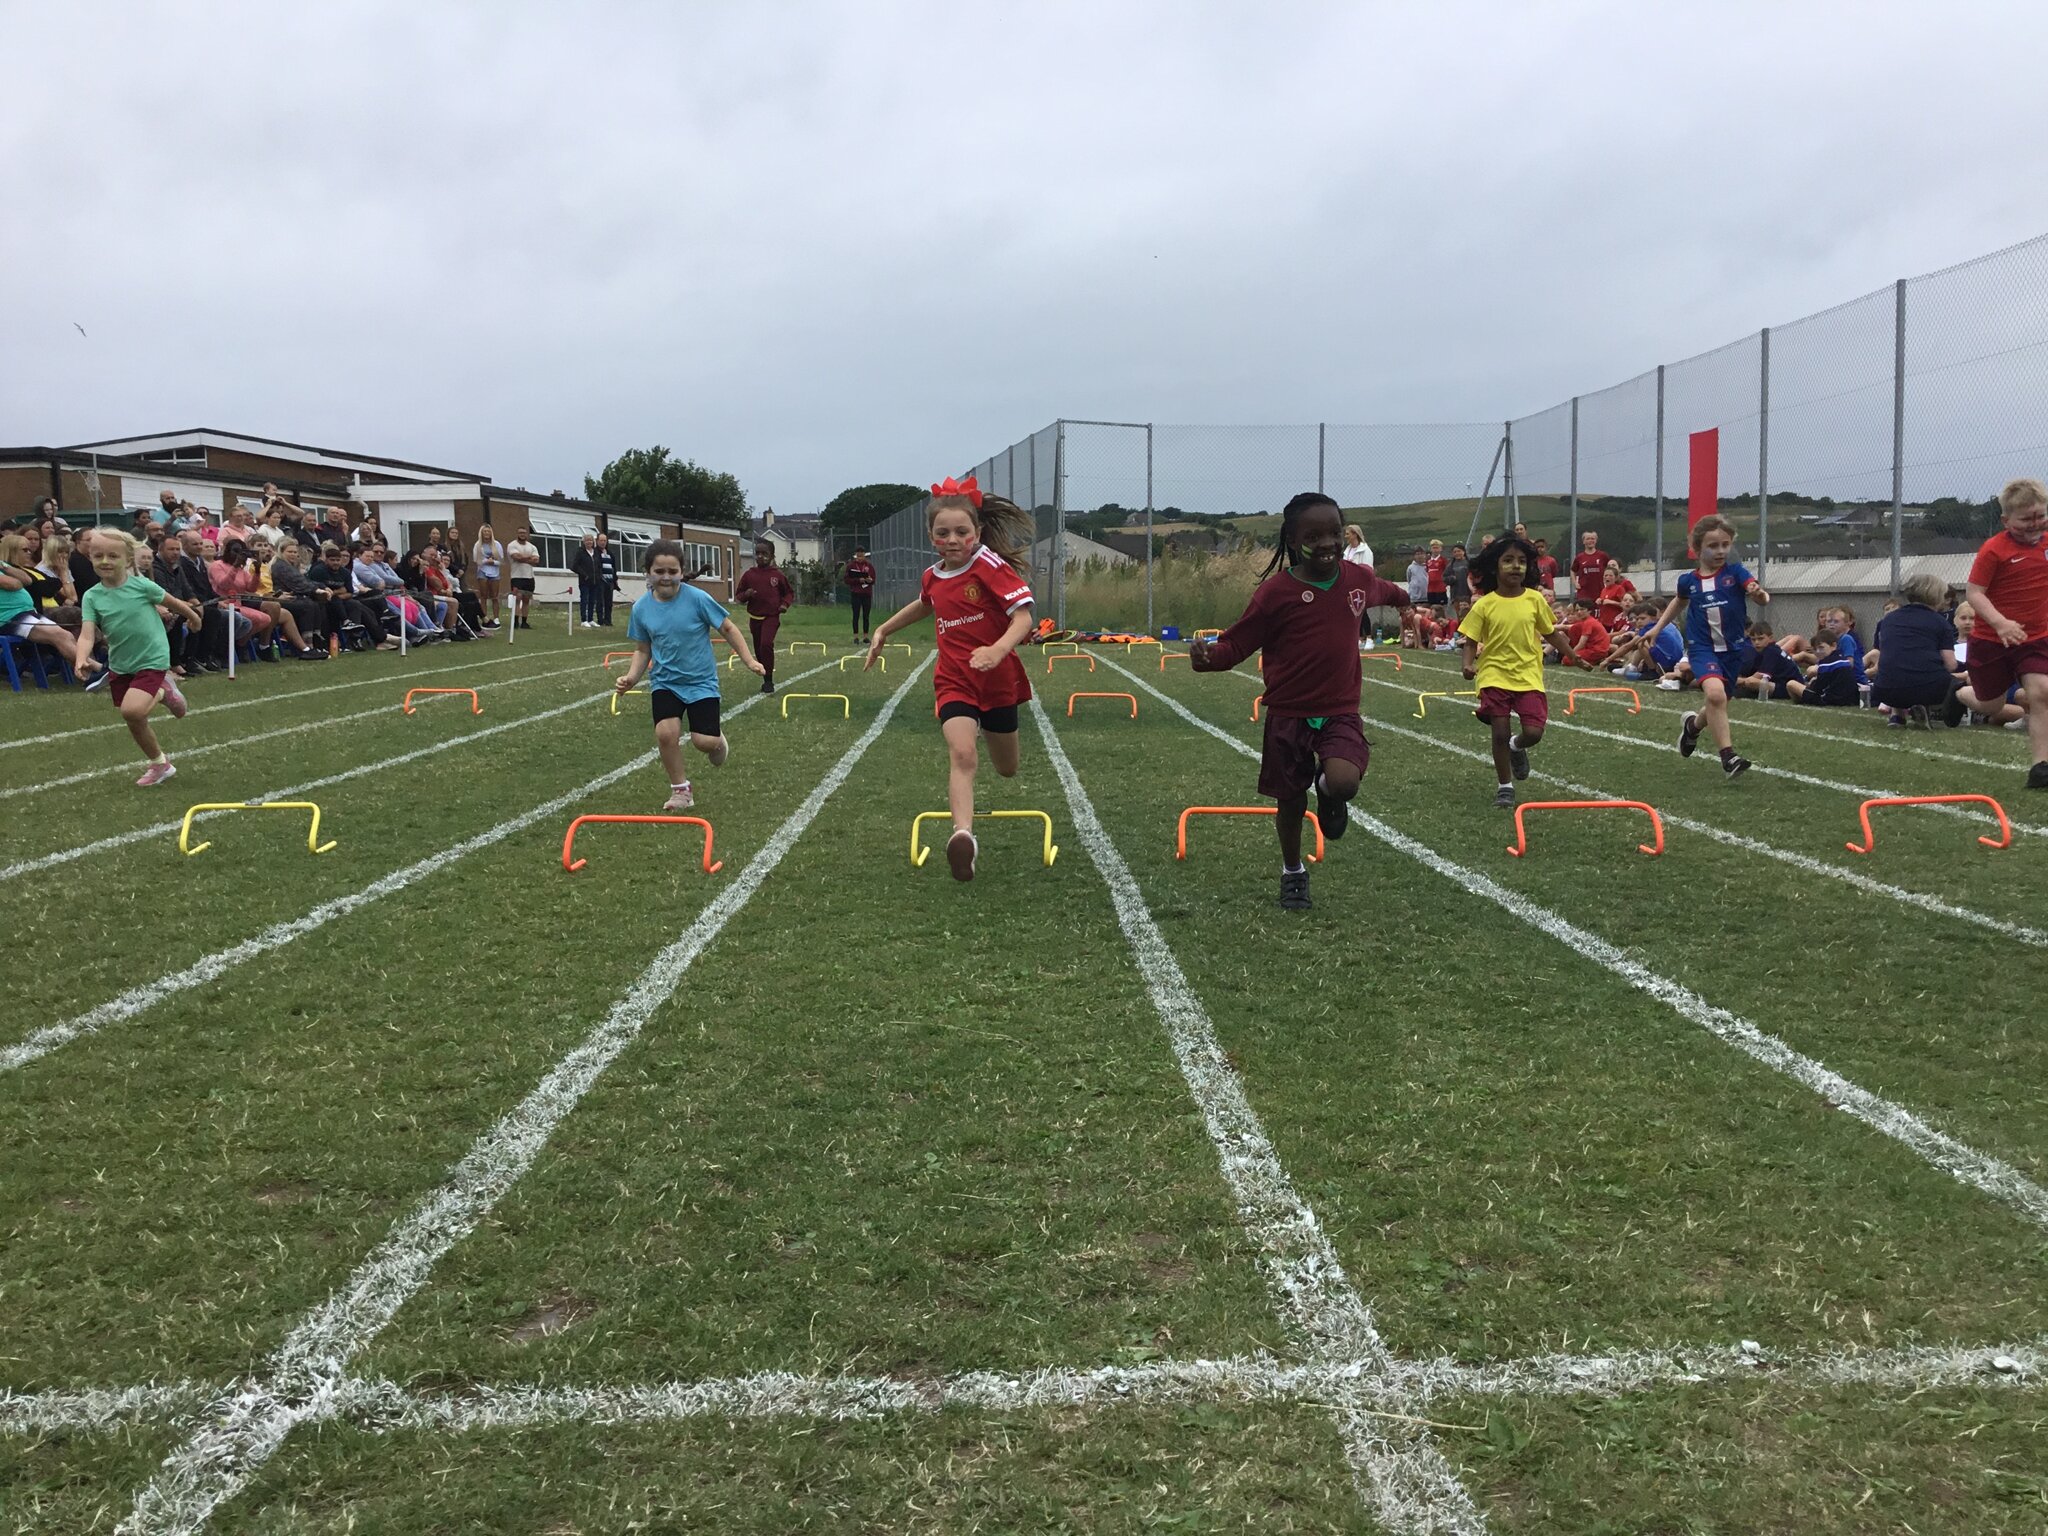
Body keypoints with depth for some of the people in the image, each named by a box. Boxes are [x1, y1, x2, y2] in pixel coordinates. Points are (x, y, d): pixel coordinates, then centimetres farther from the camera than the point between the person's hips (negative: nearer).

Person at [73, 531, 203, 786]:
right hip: (120, 665, 5)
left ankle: (163, 692, 4)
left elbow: (173, 602, 5)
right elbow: (87, 634, -15)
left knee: (132, 710, -26)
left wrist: (193, 617, 21)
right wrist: (82, 659, -34)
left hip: (151, 660, -5)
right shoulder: (92, 596, -4)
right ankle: (158, 764, 32)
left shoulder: (141, 585, -12)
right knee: (136, 722, 11)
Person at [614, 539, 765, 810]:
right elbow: (642, 650, 6)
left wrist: (749, 660, -8)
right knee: (666, 732, -19)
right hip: (665, 682, 2)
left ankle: (718, 740, 30)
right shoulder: (641, 608, -7)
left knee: (705, 741, -11)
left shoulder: (697, 598, -16)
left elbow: (727, 628, -4)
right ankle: (680, 789, 4)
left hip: (701, 681, -2)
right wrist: (632, 676, -10)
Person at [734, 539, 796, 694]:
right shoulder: (749, 575, 2)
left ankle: (768, 681, -11)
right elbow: (738, 596, 8)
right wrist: (746, 595, -13)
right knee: (759, 649, 10)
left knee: (766, 644, -21)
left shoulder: (777, 575, -3)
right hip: (755, 617, 4)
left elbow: (789, 592, 10)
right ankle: (766, 679, 26)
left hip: (772, 616, -4)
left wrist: (785, 604, -8)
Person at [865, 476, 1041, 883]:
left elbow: (1023, 615, -22)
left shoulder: (991, 566, -14)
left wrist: (998, 650, -39)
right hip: (954, 681, 2)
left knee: (1007, 769, 18)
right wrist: (883, 630, 30)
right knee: (962, 754, -25)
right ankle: (963, 835, -41)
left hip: (998, 681, -2)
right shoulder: (933, 576, 3)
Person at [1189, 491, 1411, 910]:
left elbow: (1386, 593, 25)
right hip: (1289, 714, -2)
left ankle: (1327, 789, 15)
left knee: (1344, 782, -25)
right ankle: (1292, 872, 39)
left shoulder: (1358, 579, 0)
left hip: (1341, 711, 2)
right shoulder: (1276, 592, -14)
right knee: (1291, 800, 11)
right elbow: (1237, 643, -13)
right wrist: (1209, 656, -33)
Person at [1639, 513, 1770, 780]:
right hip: (1702, 648, -1)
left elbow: (1758, 592, -22)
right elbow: (1679, 602, 23)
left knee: (1718, 704, 15)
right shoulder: (1688, 581, 0)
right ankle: (1728, 756, -22)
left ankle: (1693, 724, 50)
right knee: (1715, 693, -27)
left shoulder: (1735, 572, -6)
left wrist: (1760, 593, -44)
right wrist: (1657, 628, 24)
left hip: (1734, 648, 1)